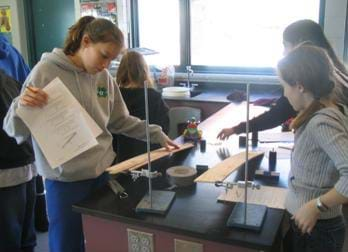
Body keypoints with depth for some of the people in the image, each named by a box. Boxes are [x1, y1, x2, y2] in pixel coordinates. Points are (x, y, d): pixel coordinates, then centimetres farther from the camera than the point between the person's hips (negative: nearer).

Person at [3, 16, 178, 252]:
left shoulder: (104, 78, 2)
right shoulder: (46, 72, -12)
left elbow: (120, 121, 13)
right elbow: (17, 131, -12)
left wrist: (157, 135, 9)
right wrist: (21, 106, -32)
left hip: (102, 173, 5)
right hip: (65, 180, -5)